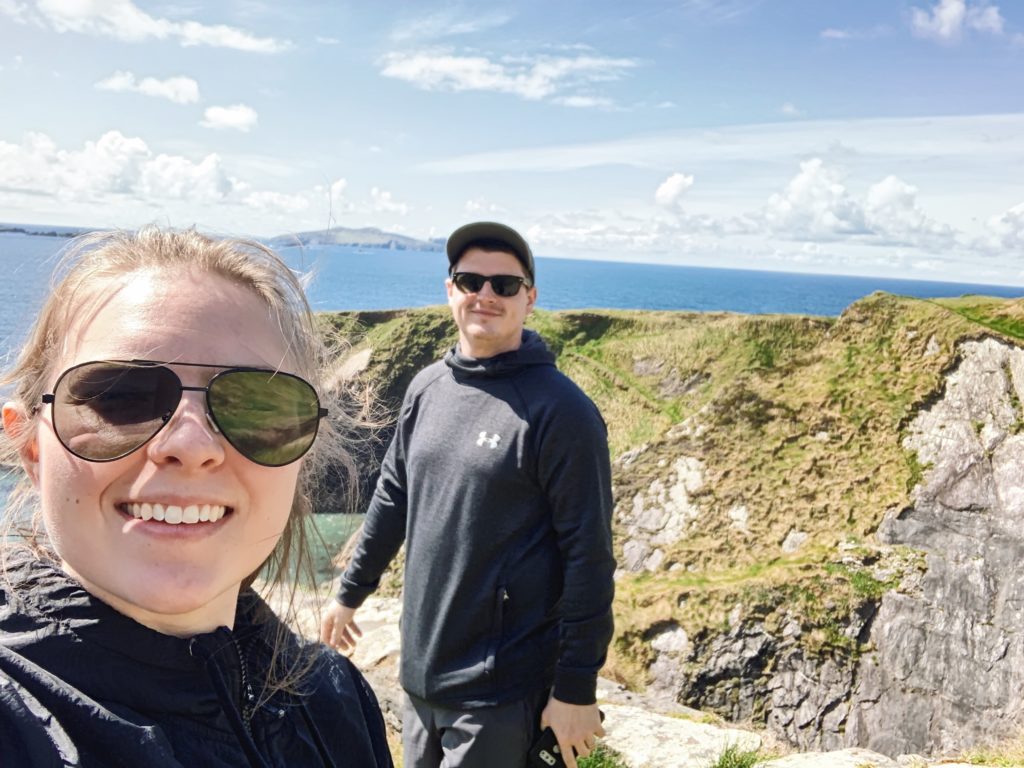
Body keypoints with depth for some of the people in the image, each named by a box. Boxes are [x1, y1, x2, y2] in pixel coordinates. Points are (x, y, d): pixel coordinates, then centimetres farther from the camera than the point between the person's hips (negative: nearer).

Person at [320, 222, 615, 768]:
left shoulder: (562, 411, -15)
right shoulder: (426, 388, 3)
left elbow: (588, 556, -14)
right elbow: (392, 498, 14)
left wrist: (576, 689, -13)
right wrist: (349, 593, 20)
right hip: (420, 673, 6)